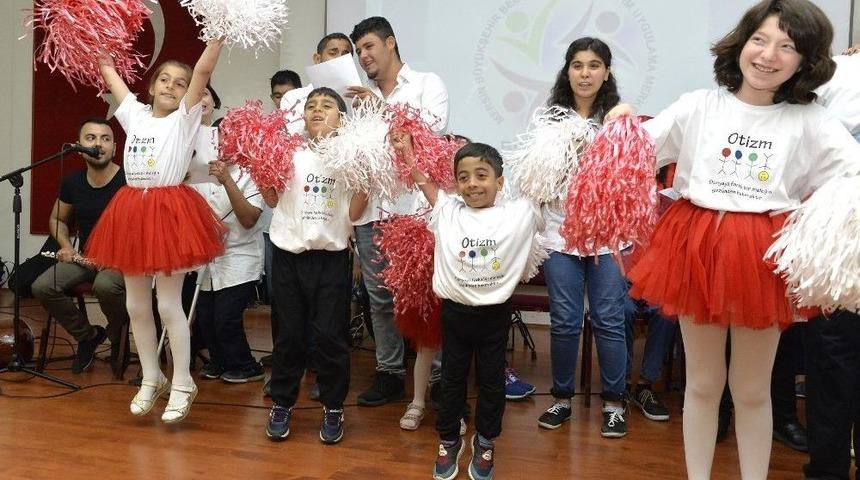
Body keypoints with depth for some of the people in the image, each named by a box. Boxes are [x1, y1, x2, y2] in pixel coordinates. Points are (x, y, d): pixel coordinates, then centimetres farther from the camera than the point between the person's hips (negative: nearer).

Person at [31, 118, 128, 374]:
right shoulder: (73, 182, 4)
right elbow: (57, 220, 21)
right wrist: (67, 247, 2)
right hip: (84, 256, 6)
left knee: (105, 285, -38)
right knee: (42, 286, -18)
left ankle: (118, 340, -4)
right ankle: (88, 335, 8)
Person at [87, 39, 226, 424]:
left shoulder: (184, 119, 0)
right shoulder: (135, 115, 12)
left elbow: (204, 69, -11)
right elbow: (108, 71, 21)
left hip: (169, 212, -5)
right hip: (131, 211, 5)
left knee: (169, 305, -2)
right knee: (136, 306, 11)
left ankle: (182, 384, 12)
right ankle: (151, 378, 27)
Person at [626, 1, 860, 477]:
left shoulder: (811, 121, 0)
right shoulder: (699, 106, 0)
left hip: (764, 258, 0)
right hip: (698, 248, 1)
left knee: (752, 390, 12)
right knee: (702, 384, 14)